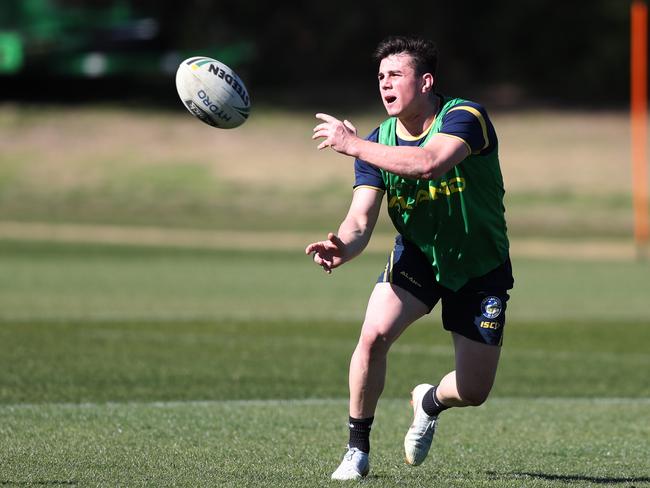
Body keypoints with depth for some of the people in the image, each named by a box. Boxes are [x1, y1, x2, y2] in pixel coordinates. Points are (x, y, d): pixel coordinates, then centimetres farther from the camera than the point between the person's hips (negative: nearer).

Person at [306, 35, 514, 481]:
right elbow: (361, 218, -15)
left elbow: (429, 163, -43)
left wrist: (354, 145, -39)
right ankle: (357, 450, -7)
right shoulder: (377, 144, -8)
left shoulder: (465, 117, -23)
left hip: (480, 267, -2)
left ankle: (429, 402, 40)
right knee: (374, 334, -25)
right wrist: (341, 247, -39)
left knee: (475, 390, 1)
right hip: (416, 255, 2)